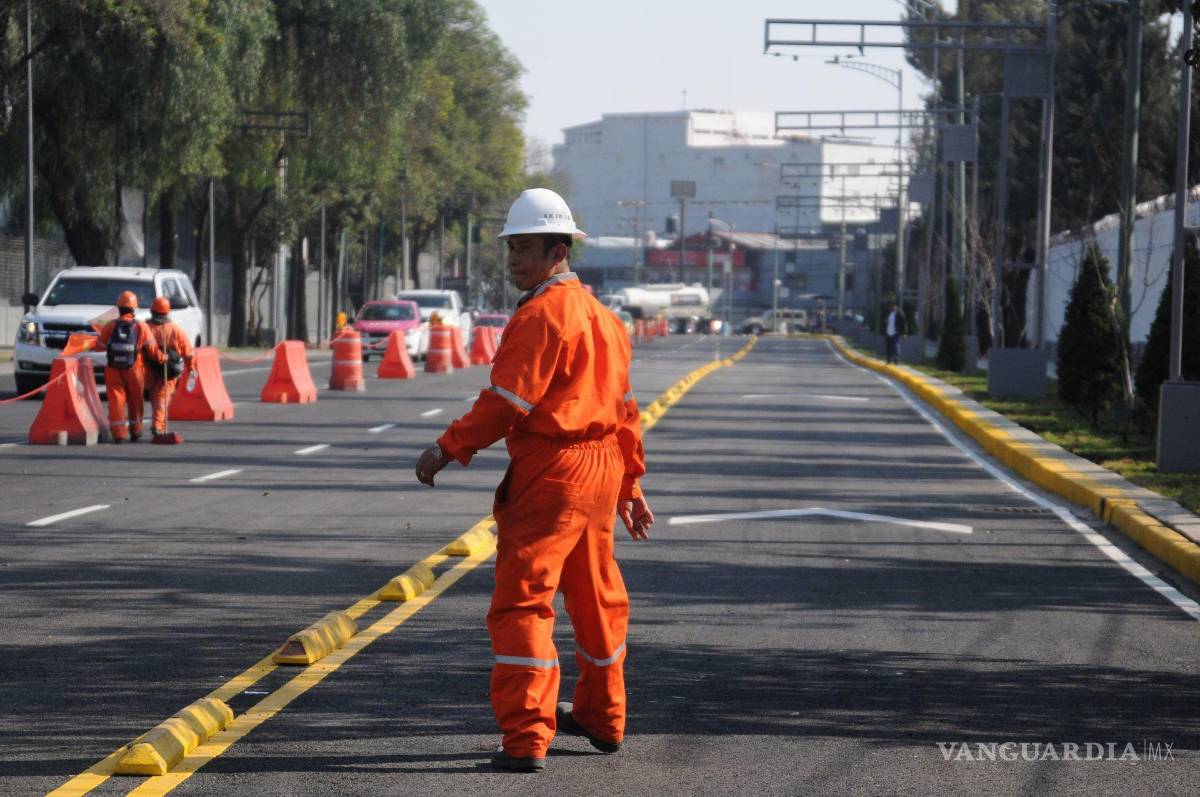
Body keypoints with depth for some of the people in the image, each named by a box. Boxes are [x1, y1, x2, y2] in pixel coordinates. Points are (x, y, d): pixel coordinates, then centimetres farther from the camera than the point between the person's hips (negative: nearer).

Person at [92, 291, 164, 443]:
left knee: (116, 401, 0)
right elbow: (152, 350, -4)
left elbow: (99, 346, 3)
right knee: (135, 401, 17)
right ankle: (135, 432, 28)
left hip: (113, 371, 0)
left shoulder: (110, 326, -4)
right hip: (133, 370, 0)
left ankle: (119, 433, -9)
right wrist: (162, 358, 13)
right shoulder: (141, 327, -6)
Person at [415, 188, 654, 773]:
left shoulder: (541, 315, -14)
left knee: (522, 602, -8)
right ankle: (601, 718, 35)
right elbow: (625, 409, 19)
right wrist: (630, 485, 24)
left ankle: (526, 737, -15)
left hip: (551, 473, -9)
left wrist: (448, 449, -11)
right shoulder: (599, 314, 15)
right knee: (596, 596, 21)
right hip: (602, 471, 9)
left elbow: (508, 401, -20)